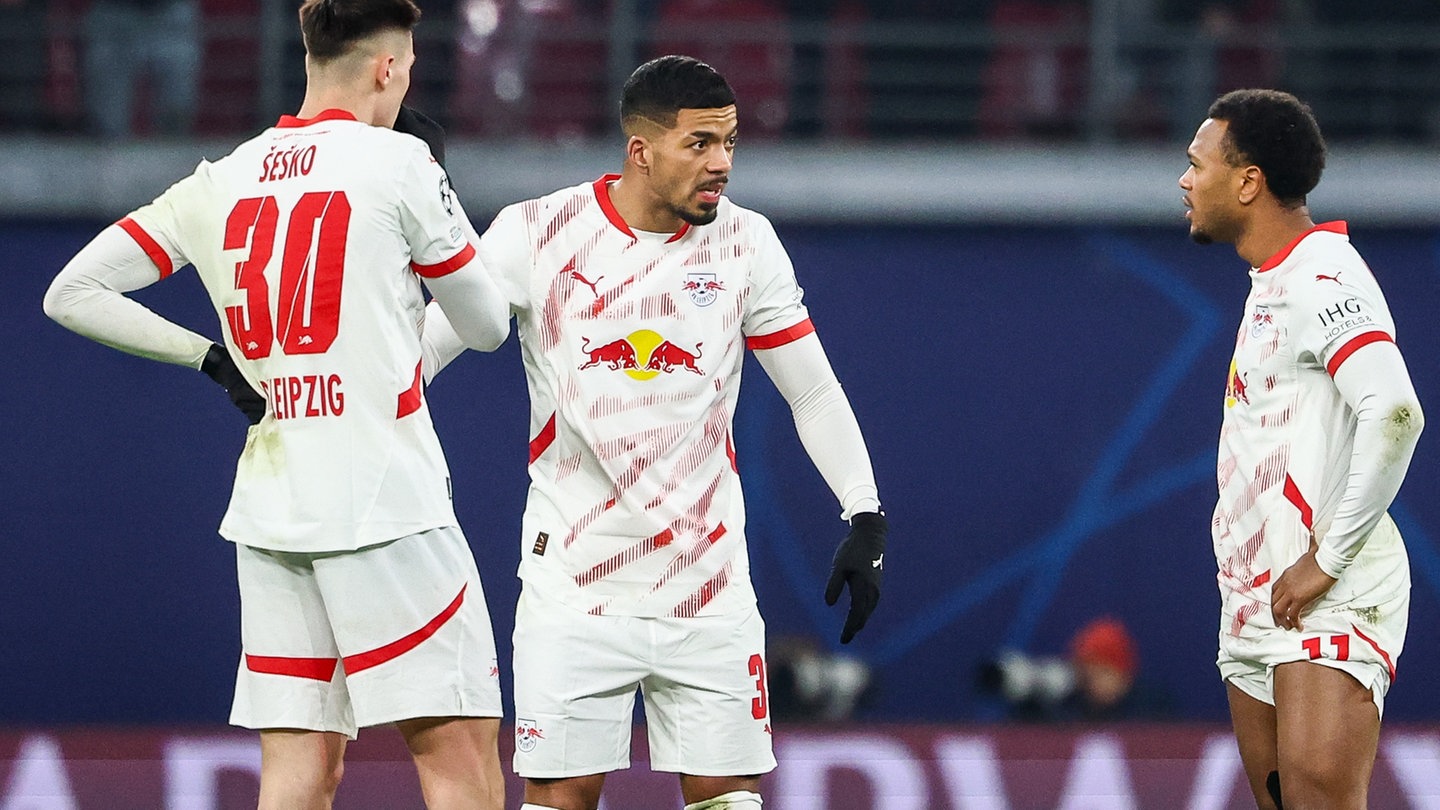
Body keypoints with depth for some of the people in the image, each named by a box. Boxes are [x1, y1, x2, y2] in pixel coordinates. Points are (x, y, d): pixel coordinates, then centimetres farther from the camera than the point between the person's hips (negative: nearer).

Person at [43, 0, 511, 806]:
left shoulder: (219, 183, 10)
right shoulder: (400, 162, -4)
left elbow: (72, 295, 13)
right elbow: (486, 325, 6)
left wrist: (212, 356, 14)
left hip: (268, 512, 6)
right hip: (385, 500, -6)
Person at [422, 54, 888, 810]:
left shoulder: (744, 242, 2)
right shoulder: (538, 235, -5)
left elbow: (814, 391, 8)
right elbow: (427, 345, -1)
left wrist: (866, 520, 1)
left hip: (707, 573, 2)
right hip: (573, 572, -2)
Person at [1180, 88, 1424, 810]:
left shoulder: (1322, 281, -13)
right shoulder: (1272, 283, 19)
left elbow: (1395, 415, -26)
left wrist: (1326, 562, -22)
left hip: (1327, 597, -10)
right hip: (1256, 606, 10)